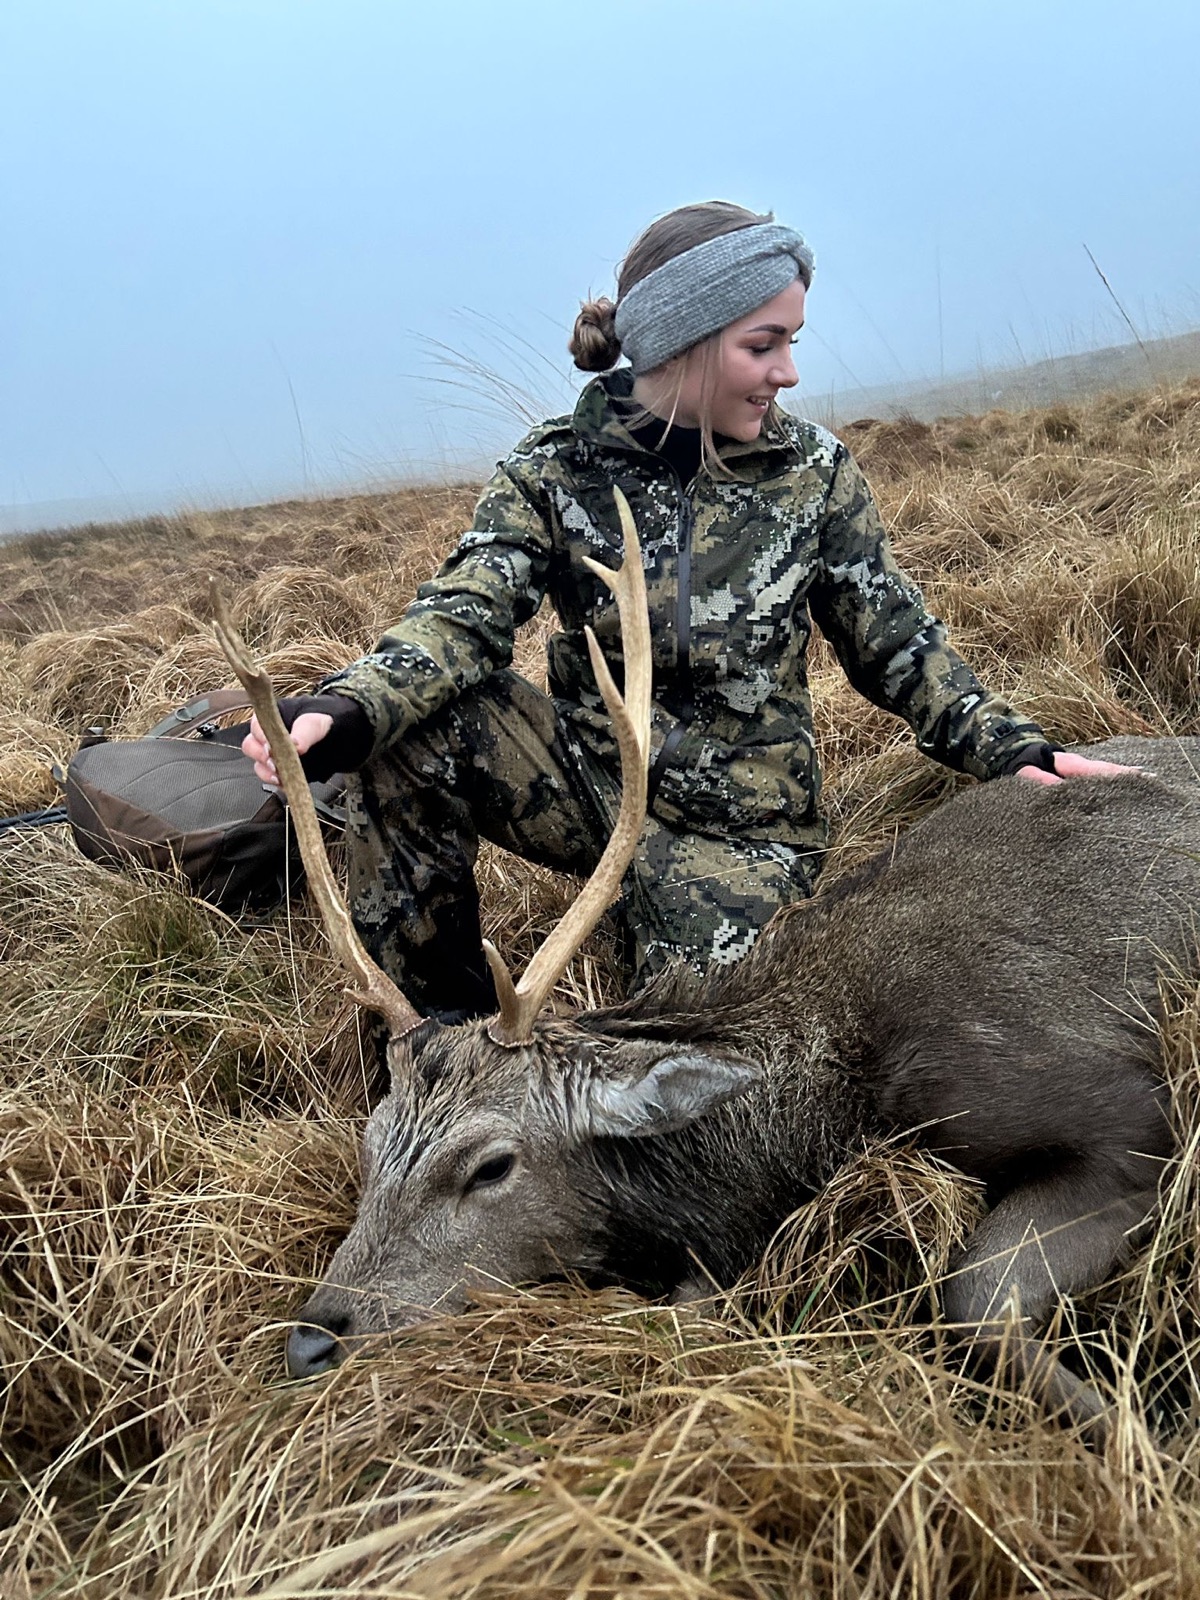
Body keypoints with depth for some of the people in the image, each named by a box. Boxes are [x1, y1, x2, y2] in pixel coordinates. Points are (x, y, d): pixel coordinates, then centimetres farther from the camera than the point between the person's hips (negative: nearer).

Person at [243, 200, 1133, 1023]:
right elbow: (465, 616, -18)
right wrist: (345, 710, -38)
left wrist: (1014, 751, -12)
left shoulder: (814, 472, -4)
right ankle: (441, 1021, -5)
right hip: (588, 776, 1)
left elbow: (896, 644, 2)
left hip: (739, 823, 0)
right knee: (408, 731, -25)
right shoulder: (558, 469, -6)